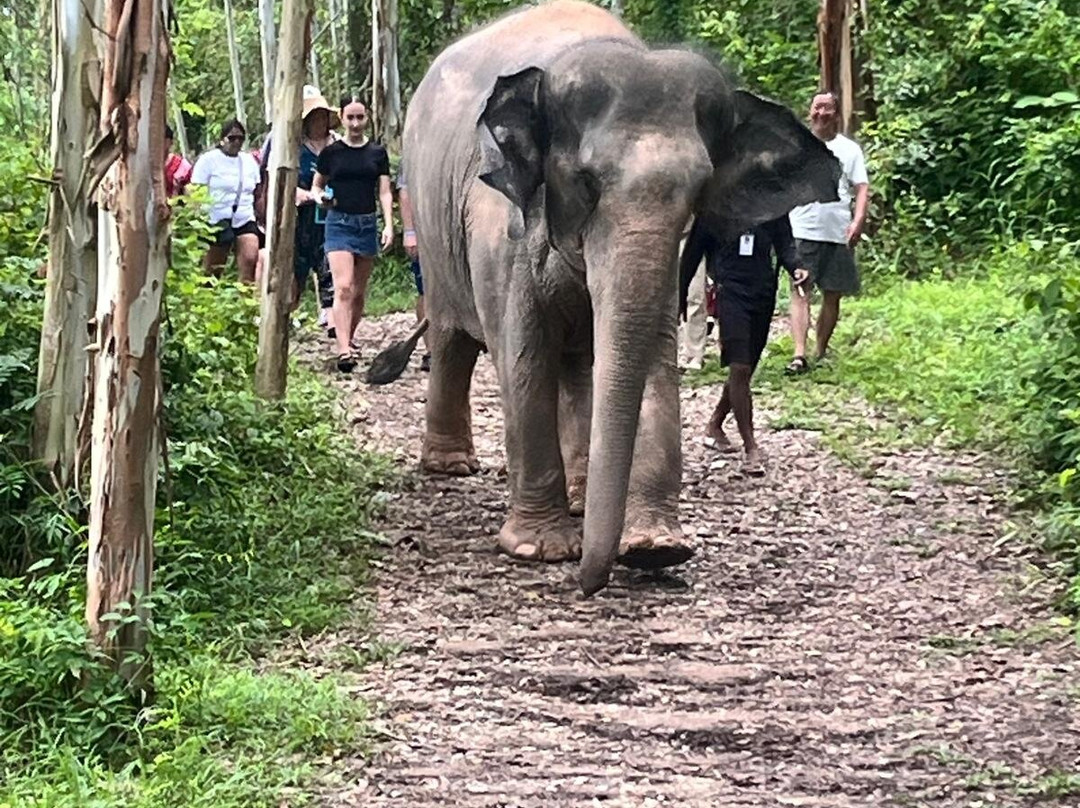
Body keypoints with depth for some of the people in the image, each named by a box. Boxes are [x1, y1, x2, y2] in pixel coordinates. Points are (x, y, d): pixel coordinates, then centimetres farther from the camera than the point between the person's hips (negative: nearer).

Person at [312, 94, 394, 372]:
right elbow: (316, 185, 12)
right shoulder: (331, 152, 3)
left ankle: (349, 340, 26)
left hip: (367, 224, 3)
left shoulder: (377, 153, 7)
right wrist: (319, 197, -11)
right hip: (339, 222, -3)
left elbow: (384, 192, 6)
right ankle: (343, 351, -23)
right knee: (343, 288, -16)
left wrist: (389, 224, -5)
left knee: (359, 292, 9)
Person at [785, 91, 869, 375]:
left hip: (838, 233, 1)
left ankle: (820, 352, 21)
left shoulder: (849, 149, 10)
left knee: (832, 295, 7)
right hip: (802, 231, -1)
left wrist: (858, 220, -12)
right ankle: (799, 355, -21)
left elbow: (862, 188, 4)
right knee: (800, 291, -13)